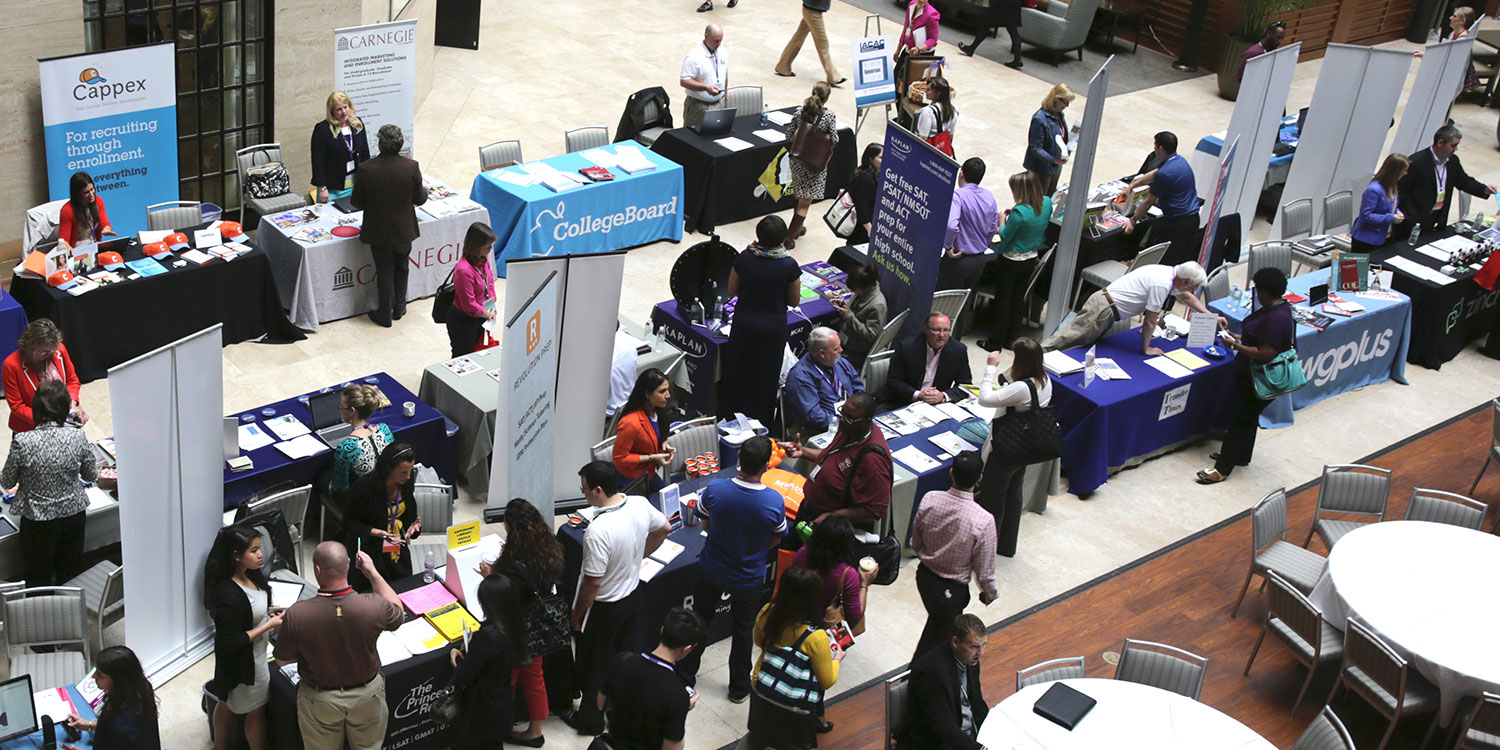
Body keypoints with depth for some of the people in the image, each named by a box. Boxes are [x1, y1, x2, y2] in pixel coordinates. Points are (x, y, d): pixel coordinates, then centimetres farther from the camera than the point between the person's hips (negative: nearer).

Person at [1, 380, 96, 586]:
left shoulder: (22, 442, -21)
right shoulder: (77, 437, -16)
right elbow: (91, 475, 0)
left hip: (38, 522, -2)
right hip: (74, 515, 2)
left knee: (38, 579, 16)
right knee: (71, 575, 21)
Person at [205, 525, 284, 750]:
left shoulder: (249, 575, -8)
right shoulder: (229, 595, -36)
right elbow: (231, 642, -29)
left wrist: (267, 615, -3)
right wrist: (269, 625, -25)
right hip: (244, 662, -8)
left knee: (227, 703, 27)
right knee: (256, 712, 15)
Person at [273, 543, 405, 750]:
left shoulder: (296, 615, -29)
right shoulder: (373, 606, -30)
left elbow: (281, 660, -10)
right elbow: (398, 613, -3)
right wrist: (373, 573, -1)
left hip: (319, 700, 0)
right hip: (367, 694, 0)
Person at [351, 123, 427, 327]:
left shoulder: (366, 169, -20)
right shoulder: (411, 167, -17)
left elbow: (357, 202, -9)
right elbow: (419, 199, -6)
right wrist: (425, 190, 16)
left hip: (378, 232, -1)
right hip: (403, 230, 1)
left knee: (384, 272, 14)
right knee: (401, 267, 24)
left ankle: (385, 314, 23)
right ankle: (399, 307, 35)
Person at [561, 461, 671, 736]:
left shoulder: (597, 531, -36)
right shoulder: (640, 504, -14)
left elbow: (593, 582, -27)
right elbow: (664, 529, 7)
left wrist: (577, 615, -11)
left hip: (604, 608, -7)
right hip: (632, 597, 7)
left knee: (593, 665, 16)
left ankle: (590, 719, 34)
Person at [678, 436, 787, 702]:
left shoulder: (714, 489, -25)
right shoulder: (774, 501, -27)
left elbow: (705, 526, -7)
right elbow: (775, 541, -10)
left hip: (711, 570, 1)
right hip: (749, 578, -1)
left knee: (699, 620, 25)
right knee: (743, 630, 22)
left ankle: (685, 675, 41)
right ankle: (739, 687, 38)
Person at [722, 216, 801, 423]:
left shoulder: (744, 258, -15)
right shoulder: (789, 266, -20)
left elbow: (732, 291, -1)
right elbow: (794, 301, -7)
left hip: (744, 322, 2)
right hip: (773, 326, -2)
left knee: (738, 370, 19)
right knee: (765, 375, 15)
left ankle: (731, 418, 34)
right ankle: (759, 421, 28)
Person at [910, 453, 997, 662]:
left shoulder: (929, 500, -19)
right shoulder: (983, 521, -31)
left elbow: (916, 543, -1)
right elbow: (984, 571, -18)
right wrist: (990, 593, 3)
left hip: (924, 576, 5)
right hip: (952, 590, -5)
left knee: (937, 620, 32)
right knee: (939, 636, 19)